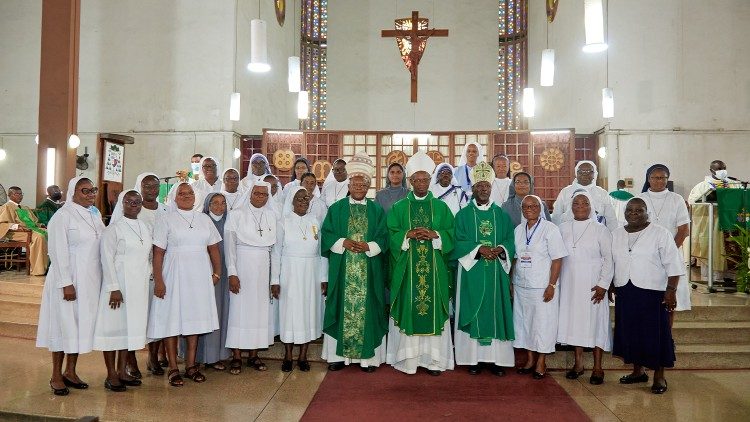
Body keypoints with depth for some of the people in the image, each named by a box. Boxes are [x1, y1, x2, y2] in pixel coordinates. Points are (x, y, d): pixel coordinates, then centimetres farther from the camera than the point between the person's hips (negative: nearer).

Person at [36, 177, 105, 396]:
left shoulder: (95, 214, 10)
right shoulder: (63, 216, -10)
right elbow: (58, 252, -14)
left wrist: (102, 280, 12)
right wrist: (66, 284, -18)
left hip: (91, 280, 6)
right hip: (69, 280, -6)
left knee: (82, 325, 11)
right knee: (65, 325, 2)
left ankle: (70, 372, 23)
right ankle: (56, 376, 14)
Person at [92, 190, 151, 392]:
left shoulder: (145, 228, 12)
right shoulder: (114, 229, -7)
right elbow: (107, 259, -12)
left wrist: (148, 276, 6)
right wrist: (114, 288, -16)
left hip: (139, 286, 6)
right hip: (119, 286, -6)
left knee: (131, 326, 10)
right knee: (114, 326, 0)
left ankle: (122, 371, 21)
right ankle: (111, 375, 8)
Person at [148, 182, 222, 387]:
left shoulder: (204, 219, 11)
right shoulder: (166, 220, -1)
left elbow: (213, 248, 11)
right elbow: (158, 252, -6)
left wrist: (217, 272, 3)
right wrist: (158, 281, -12)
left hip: (199, 277, 4)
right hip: (174, 276, -4)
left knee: (195, 319, 8)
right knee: (172, 320, 1)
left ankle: (191, 365, 18)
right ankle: (173, 368, 11)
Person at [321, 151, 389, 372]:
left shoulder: (377, 210, 8)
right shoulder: (336, 209, 7)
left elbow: (383, 239, 3)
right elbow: (326, 235, 2)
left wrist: (368, 246, -15)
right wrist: (343, 242, -15)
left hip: (369, 271, 0)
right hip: (342, 271, 0)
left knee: (367, 309, 1)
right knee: (341, 308, 2)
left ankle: (368, 356, 9)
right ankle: (338, 355, 11)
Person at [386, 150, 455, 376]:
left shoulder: (441, 207, 9)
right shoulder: (398, 208, 8)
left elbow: (451, 235, 4)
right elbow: (390, 236, 2)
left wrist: (435, 235, -13)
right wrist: (407, 235, -15)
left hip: (434, 269, 1)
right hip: (406, 270, 0)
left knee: (433, 311, 2)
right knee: (407, 309, 0)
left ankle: (434, 359, 10)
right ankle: (408, 358, 9)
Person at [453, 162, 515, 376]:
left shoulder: (502, 215, 11)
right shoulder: (463, 215, 4)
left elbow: (510, 242, 6)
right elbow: (458, 243, -4)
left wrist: (501, 249, -14)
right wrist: (479, 249, -17)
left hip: (496, 272, 2)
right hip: (472, 273, -2)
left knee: (496, 312, 3)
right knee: (473, 312, 0)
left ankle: (497, 358, 10)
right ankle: (474, 358, 7)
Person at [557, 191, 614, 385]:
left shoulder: (600, 229, -3)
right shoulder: (563, 228, 6)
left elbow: (608, 258, -5)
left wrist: (603, 285, -11)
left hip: (592, 285, -3)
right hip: (570, 283, 4)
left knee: (595, 320, 0)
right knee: (573, 319, 8)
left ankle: (597, 367, 9)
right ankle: (578, 363, 20)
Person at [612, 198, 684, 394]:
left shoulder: (660, 234, -5)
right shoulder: (616, 235, 9)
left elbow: (673, 265, -8)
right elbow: (611, 263, 16)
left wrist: (671, 290, -14)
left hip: (652, 292, -5)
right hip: (624, 293, 5)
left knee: (655, 333, 1)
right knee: (629, 332, 10)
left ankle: (659, 376, 13)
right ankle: (638, 371, 26)